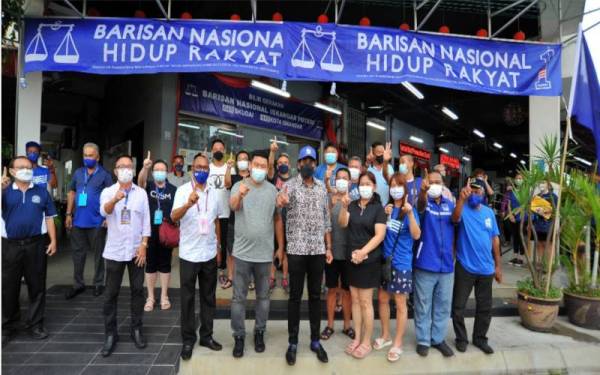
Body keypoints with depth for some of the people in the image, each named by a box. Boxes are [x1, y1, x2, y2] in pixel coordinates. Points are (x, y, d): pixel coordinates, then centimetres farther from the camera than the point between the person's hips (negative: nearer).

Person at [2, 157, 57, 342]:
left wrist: (53, 240, -1)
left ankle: (35, 324, 21)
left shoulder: (41, 191, 6)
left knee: (37, 286, 8)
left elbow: (49, 218, 6)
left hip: (36, 244, 0)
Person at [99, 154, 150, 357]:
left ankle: (136, 329, 22)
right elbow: (104, 211, -24)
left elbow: (146, 221, 2)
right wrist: (115, 199, -46)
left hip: (136, 250, 1)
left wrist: (144, 245, -7)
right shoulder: (108, 192, -2)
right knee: (111, 293, 6)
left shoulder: (141, 193, 3)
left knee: (137, 290, 8)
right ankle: (110, 334, 18)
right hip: (114, 250, -1)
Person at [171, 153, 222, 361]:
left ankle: (206, 335, 27)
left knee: (209, 297, 13)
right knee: (188, 298, 7)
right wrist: (189, 204, -42)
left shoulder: (214, 192, 6)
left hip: (210, 254, 4)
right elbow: (174, 217, -23)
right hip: (189, 254, -4)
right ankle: (188, 339, 21)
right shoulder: (183, 190, -9)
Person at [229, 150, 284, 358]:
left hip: (265, 254, 2)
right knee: (239, 297, 8)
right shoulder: (239, 186, -6)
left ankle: (259, 332, 32)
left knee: (263, 296, 15)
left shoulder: (272, 190, 1)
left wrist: (281, 247, 6)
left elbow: (277, 219, 7)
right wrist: (240, 194, -52)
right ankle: (239, 336, 24)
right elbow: (233, 206, -28)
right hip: (242, 253, -2)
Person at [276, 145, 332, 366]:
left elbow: (326, 219, 11)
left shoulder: (322, 188, 8)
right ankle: (292, 342, 19)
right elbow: (282, 199, -29)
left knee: (315, 296, 12)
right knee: (295, 296, 6)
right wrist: (281, 199, -53)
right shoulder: (290, 184, -5)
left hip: (318, 250, 4)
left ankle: (315, 341, 25)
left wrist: (329, 247, 7)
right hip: (296, 249, -3)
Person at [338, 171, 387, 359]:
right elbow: (343, 223, -7)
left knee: (365, 301, 2)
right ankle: (357, 338, 23)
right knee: (355, 299, 11)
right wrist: (344, 207, -23)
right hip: (351, 258, 4)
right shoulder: (353, 205, 7)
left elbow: (380, 234, -12)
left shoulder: (378, 208, -6)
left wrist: (363, 251, -20)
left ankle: (366, 342, 15)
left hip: (369, 260, -4)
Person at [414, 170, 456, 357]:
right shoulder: (424, 202, -5)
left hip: (446, 264, 4)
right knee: (423, 305, 7)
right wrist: (423, 190, -54)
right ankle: (423, 340, 21)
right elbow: (421, 205, -30)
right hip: (425, 263, -4)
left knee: (443, 305, 14)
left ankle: (439, 339, 30)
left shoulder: (449, 204, 7)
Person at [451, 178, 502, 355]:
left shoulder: (489, 212, 5)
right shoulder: (463, 209, -9)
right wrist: (462, 198, -50)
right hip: (465, 267, -4)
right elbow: (455, 218, -34)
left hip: (486, 268, 4)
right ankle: (461, 338, 24)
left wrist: (498, 265, 10)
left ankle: (480, 338, 33)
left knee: (485, 307, 15)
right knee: (458, 305, 4)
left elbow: (495, 238, 9)